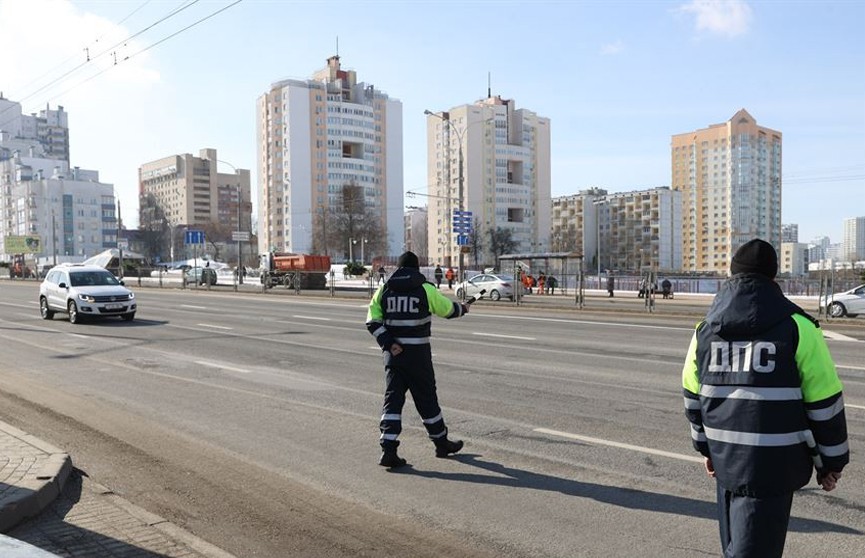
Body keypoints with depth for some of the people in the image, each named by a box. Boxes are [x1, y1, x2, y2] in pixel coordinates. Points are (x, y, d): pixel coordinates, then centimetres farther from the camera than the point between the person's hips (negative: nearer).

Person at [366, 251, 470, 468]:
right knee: (427, 399, 10)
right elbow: (447, 309, 8)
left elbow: (372, 322, -2)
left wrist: (388, 343, -5)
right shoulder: (425, 289, -5)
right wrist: (463, 309, 28)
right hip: (418, 354, -3)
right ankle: (441, 443, 27)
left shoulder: (384, 290, 4)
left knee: (393, 399, 5)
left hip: (394, 353, 3)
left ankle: (388, 450, -2)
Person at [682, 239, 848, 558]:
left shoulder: (705, 330, 6)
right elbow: (824, 403, -6)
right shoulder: (797, 328, -9)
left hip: (724, 460, 5)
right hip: (773, 464, -5)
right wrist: (831, 462, 6)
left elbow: (692, 397, 13)